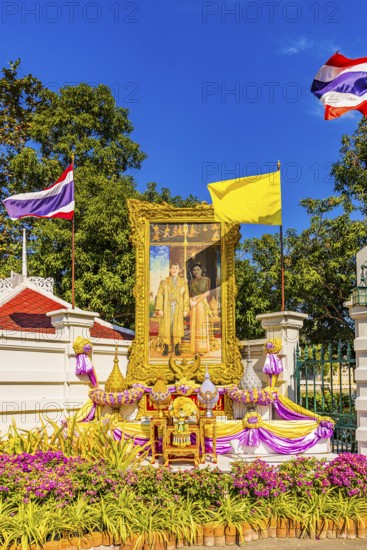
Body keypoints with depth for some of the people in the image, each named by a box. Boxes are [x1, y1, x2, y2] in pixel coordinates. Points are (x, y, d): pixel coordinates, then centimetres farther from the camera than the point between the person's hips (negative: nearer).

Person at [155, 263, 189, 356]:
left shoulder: (183, 282, 7)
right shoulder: (164, 282, 4)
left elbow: (186, 296, 6)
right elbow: (160, 296, 0)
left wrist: (186, 309, -1)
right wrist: (159, 309, -7)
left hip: (178, 308, 1)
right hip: (167, 308, 0)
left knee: (177, 327, 1)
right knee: (166, 327, -1)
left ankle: (177, 348, 9)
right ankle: (166, 348, 5)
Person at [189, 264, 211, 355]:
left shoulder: (206, 279, 1)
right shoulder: (192, 281, 14)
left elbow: (207, 293, -8)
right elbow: (190, 294, 13)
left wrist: (197, 301, -14)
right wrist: (191, 301, -9)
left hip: (202, 303, -4)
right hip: (193, 305, 4)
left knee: (201, 325, -6)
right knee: (194, 325, 2)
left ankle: (202, 349, -4)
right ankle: (195, 348, 5)